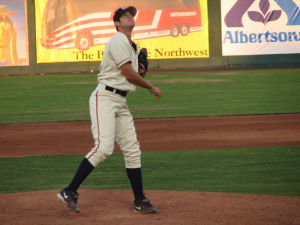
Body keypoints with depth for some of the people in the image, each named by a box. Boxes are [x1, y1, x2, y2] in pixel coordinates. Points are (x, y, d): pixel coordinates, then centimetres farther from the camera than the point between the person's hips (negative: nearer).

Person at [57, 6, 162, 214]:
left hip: (121, 102, 9)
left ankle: (140, 201, 10)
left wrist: (142, 73, 1)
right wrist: (152, 88, -2)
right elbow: (129, 74, -15)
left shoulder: (134, 47, 20)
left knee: (132, 150, 5)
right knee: (104, 147, -21)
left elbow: (134, 76, 24)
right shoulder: (118, 42, -10)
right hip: (105, 98, -9)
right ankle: (69, 192, -16)